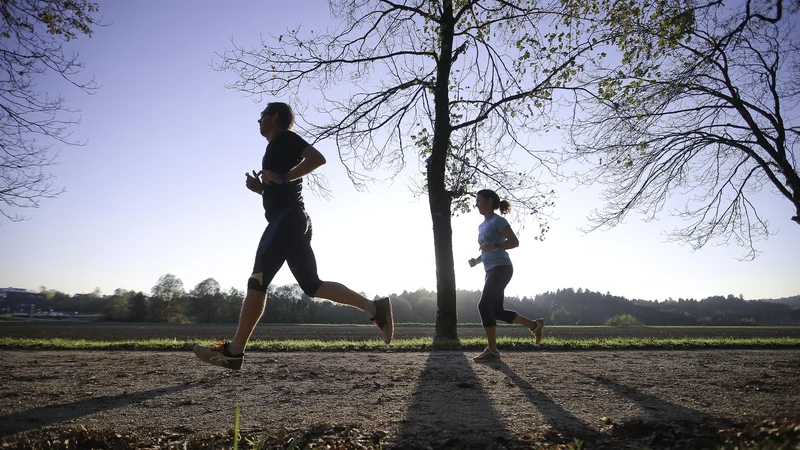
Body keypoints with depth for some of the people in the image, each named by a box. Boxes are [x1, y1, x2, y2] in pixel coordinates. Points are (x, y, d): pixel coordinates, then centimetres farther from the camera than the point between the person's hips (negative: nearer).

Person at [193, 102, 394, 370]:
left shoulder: (284, 138, 2)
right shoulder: (279, 149, 29)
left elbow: (318, 158, -16)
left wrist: (283, 177, -17)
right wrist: (260, 188, 16)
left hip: (286, 219, -10)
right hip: (294, 220, 10)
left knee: (257, 281, -10)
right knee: (312, 285, 6)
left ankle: (234, 350, -7)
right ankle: (375, 308, 1)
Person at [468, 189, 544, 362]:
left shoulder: (498, 220, -5)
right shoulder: (482, 226, 20)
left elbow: (515, 242, -12)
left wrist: (493, 246, -23)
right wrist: (476, 260, 9)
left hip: (501, 268, -9)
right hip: (491, 270, 9)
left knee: (484, 306, -15)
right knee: (496, 310, 7)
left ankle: (492, 351, -9)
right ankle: (534, 325, 22)